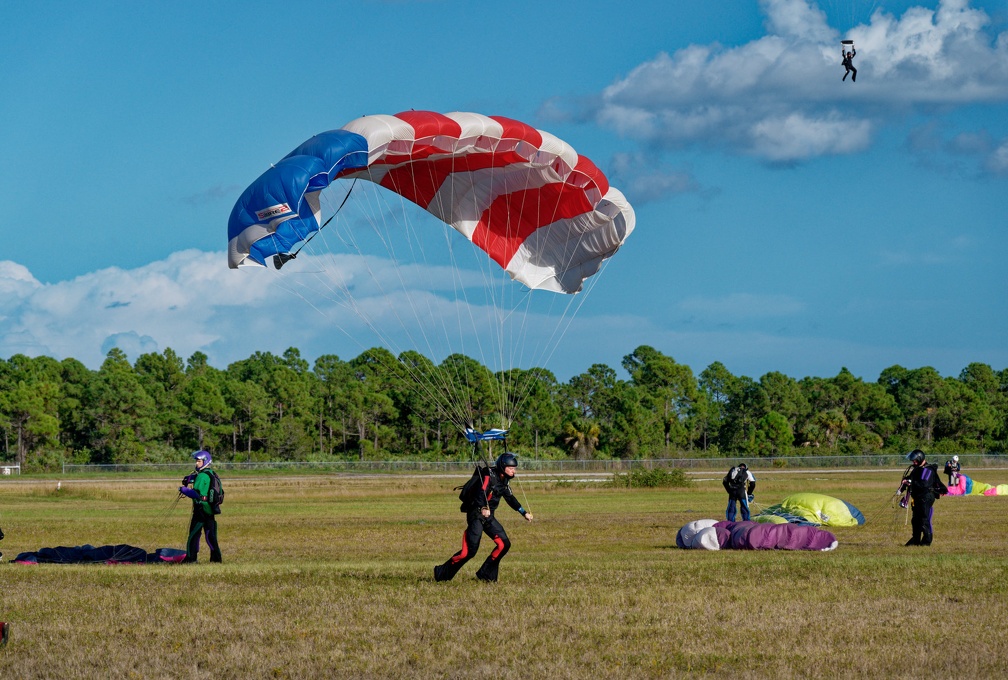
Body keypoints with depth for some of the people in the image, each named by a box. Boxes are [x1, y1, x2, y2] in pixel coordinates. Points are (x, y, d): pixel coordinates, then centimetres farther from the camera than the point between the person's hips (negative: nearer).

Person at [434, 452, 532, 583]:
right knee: (469, 551, -14)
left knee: (504, 544, 1)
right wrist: (483, 508, -48)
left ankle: (485, 574, 10)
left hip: (488, 516, 9)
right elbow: (481, 492, -30)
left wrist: (524, 513, 26)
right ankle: (442, 573, -2)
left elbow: (510, 498, 25)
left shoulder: (504, 480, 12)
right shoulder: (489, 476, -15)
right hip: (476, 514, -9)